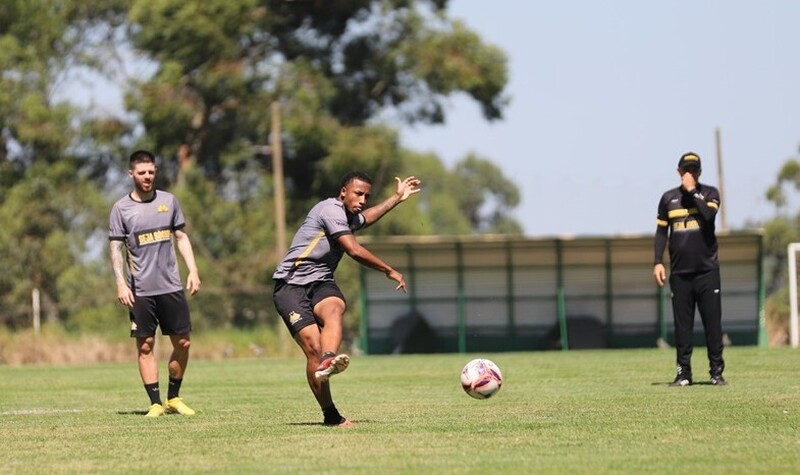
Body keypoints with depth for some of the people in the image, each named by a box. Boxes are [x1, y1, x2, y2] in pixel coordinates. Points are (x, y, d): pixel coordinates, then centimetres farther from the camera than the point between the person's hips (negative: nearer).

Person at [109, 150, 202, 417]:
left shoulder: (169, 201, 8)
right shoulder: (121, 209, -1)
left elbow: (181, 237, 15)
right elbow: (116, 248, -1)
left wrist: (193, 270, 5)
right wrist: (120, 282, -12)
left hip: (171, 287, 3)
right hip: (140, 291, -3)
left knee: (183, 343, 2)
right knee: (145, 345, -3)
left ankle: (174, 398, 16)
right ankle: (156, 403, 1)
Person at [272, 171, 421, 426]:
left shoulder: (350, 218, 20)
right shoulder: (331, 210, -11)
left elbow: (366, 217, 47)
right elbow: (355, 251, -16)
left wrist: (397, 197, 51)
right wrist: (390, 271, -7)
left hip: (320, 282, 7)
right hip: (290, 284, -7)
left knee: (334, 309, -31)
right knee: (313, 346, -22)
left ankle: (327, 361, -58)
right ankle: (330, 415, -17)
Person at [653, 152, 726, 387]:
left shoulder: (709, 193, 4)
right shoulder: (669, 198, 11)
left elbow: (708, 214, -17)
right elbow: (661, 232, 12)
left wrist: (692, 191, -11)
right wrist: (658, 262, 2)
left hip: (707, 269, -2)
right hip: (680, 272, 2)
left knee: (712, 322, -3)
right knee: (682, 324, 3)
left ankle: (717, 372, 1)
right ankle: (683, 373, 7)